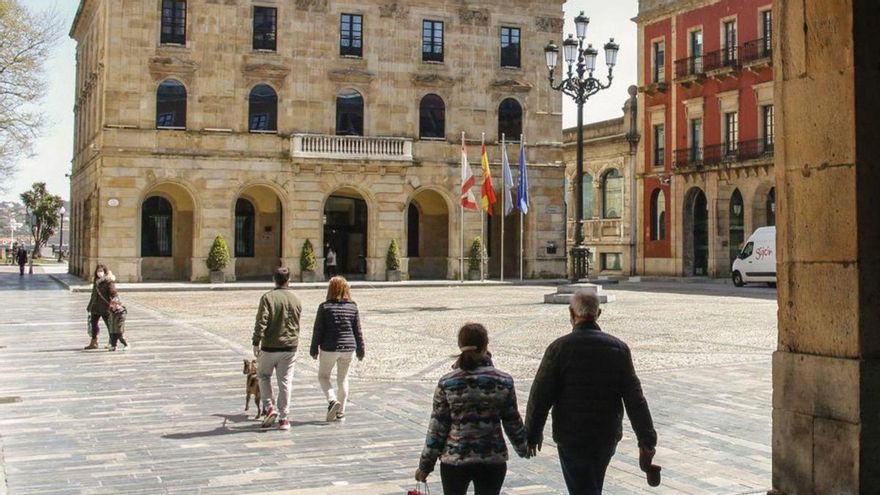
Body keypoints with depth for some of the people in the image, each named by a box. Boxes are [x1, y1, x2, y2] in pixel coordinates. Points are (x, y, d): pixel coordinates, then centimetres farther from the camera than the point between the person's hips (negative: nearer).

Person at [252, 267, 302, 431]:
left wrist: (256, 342, -12)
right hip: (290, 347, 3)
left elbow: (261, 321, -16)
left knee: (263, 375, 18)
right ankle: (284, 419, 8)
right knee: (285, 382, 7)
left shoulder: (268, 297, -9)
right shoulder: (296, 299, 5)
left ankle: (269, 407, 3)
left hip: (270, 346, -3)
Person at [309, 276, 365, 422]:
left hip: (329, 348, -3)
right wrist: (360, 351, 13)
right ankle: (340, 412, 16)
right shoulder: (352, 307, 0)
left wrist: (314, 350, 4)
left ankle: (333, 400, -9)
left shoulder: (325, 307, -8)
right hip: (348, 349, 3)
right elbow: (358, 331, 4)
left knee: (323, 376, 14)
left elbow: (318, 330, -6)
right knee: (343, 379, 15)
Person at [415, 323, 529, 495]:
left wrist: (425, 465, 3)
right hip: (493, 460, 0)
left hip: (454, 460, 0)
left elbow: (437, 428, -6)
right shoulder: (503, 381, -7)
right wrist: (523, 449, 20)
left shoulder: (447, 383, -8)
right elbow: (512, 422, 2)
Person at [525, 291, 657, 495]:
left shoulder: (559, 348, -11)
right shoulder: (618, 348, -1)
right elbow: (635, 399, -4)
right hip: (608, 438, 4)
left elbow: (540, 396, -9)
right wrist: (646, 441, -2)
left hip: (571, 439, -4)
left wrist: (533, 434, 3)